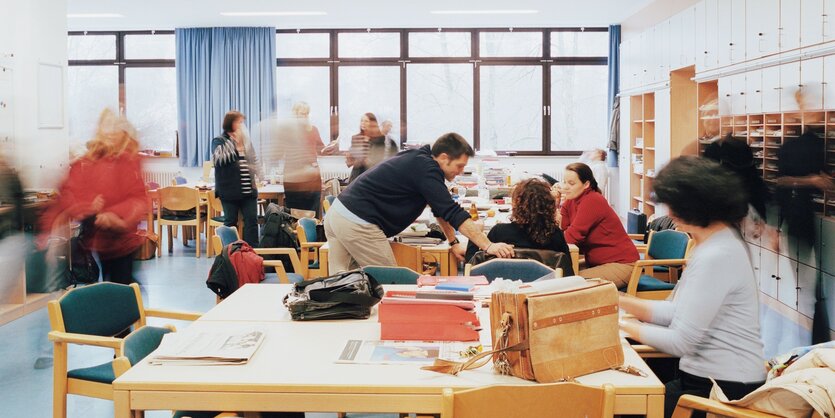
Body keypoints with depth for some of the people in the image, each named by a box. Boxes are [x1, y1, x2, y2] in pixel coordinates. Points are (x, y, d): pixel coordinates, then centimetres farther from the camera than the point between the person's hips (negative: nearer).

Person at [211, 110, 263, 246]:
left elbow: (254, 160, 21)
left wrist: (258, 177, 10)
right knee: (231, 222, 4)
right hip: (230, 190, -5)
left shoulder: (245, 139, 15)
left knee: (252, 220, 3)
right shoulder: (219, 141, -3)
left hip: (248, 189, 5)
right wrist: (235, 143, -17)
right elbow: (219, 158, -20)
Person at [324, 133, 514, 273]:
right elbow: (453, 213, -20)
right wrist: (488, 246, -21)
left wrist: (454, 242, 23)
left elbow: (441, 208, 24)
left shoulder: (419, 159, 16)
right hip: (358, 224, -10)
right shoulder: (425, 169, -14)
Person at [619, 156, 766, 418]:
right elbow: (680, 313, 9)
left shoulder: (716, 257, -22)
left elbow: (680, 342, -22)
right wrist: (621, 301, 4)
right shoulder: (714, 243, 11)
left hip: (726, 388, -9)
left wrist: (624, 326, -10)